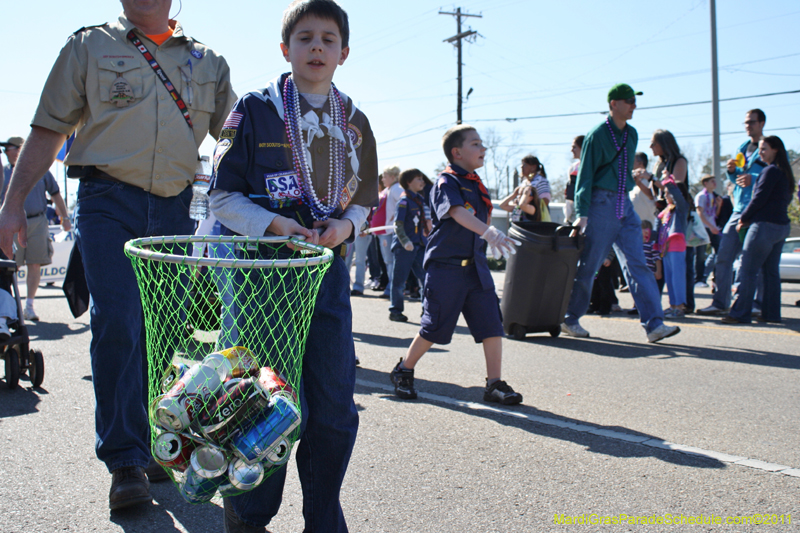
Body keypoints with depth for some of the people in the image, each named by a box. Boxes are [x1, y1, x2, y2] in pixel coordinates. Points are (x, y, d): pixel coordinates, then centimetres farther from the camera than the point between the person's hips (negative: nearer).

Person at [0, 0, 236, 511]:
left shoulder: (208, 62, 14)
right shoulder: (90, 47, 9)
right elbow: (48, 130, 7)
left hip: (175, 209, 3)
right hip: (109, 202, -2)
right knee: (117, 324, -11)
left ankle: (153, 443, 19)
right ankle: (127, 460, -4)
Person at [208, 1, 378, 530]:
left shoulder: (354, 122, 12)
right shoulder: (256, 110, 0)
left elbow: (364, 199, 18)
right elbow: (224, 196, -1)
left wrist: (346, 225, -4)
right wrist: (275, 225, -16)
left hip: (329, 272, 4)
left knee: (335, 413, 3)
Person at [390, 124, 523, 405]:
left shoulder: (476, 184, 15)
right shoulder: (447, 182, -10)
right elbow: (458, 212, -31)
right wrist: (488, 232, -44)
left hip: (476, 266, 7)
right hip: (446, 268, -7)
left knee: (492, 325, -1)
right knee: (434, 328, 1)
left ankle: (495, 384, 8)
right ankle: (403, 371, 22)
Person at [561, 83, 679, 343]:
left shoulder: (632, 134, 12)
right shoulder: (597, 135, -8)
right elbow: (585, 176, -11)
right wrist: (582, 213, -18)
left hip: (625, 206, 6)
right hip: (601, 204, -6)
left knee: (637, 264, -3)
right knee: (588, 265, 1)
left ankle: (654, 324, -8)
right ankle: (570, 319, 17)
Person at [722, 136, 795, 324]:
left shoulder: (771, 171, -12)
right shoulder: (785, 173, 16)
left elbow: (759, 199, -15)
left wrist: (743, 219, -3)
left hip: (765, 226, -9)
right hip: (782, 226, 9)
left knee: (748, 271, -7)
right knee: (771, 271, 11)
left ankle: (740, 314, -8)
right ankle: (771, 313, 12)